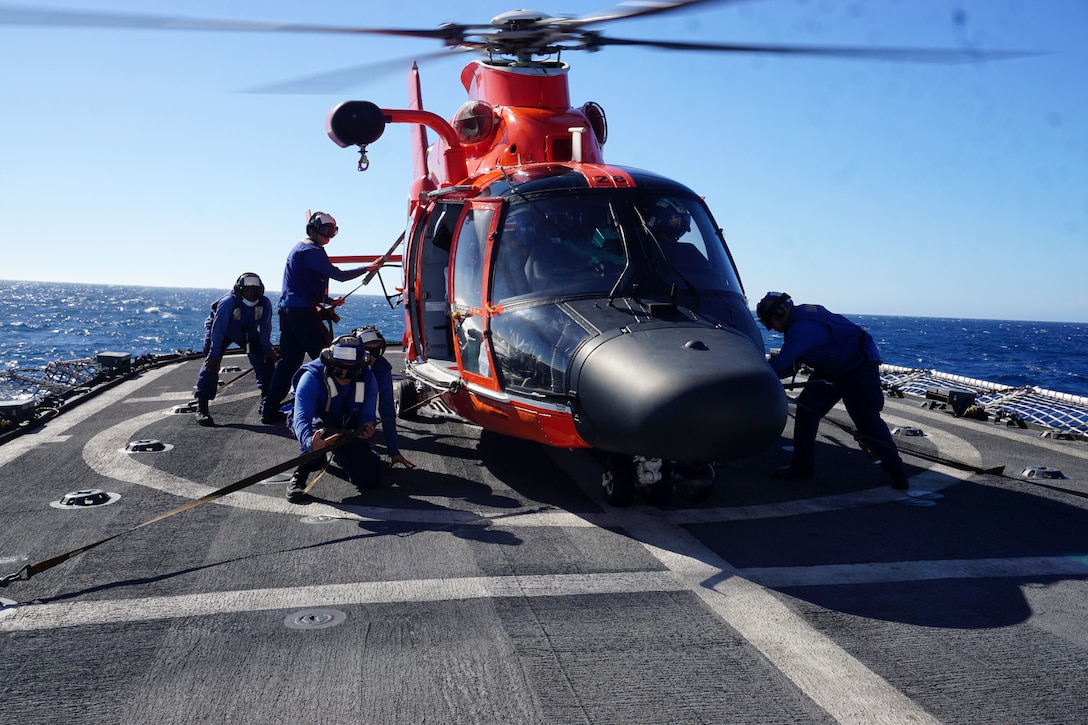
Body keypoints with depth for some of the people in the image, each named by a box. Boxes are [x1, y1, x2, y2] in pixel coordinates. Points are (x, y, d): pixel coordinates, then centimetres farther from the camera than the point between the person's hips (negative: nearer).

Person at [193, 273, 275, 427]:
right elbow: (218, 328, -32)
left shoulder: (265, 304, -25)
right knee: (211, 363, -21)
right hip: (219, 329, -4)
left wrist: (267, 349, -9)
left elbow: (265, 328, -11)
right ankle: (201, 409, -21)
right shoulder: (228, 302, -37)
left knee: (265, 360, -4)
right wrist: (214, 353, -30)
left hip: (248, 332, 5)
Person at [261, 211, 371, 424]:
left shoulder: (300, 249, 22)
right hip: (303, 311, -10)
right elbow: (339, 275, -16)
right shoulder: (310, 251, -11)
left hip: (288, 309, 10)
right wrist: (367, 269, -6)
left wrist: (329, 300, 17)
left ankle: (269, 408, 11)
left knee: (289, 360, 11)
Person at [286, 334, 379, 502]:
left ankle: (340, 456, 29)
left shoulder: (367, 378, -19)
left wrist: (367, 426, -42)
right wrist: (310, 443, -62)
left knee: (368, 480, -5)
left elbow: (367, 414, -17)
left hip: (347, 432, 4)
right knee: (320, 424, -42)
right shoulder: (311, 377, -31)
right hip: (317, 427, -4)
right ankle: (300, 475, -18)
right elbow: (302, 418, -41)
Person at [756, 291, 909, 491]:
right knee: (806, 407, -3)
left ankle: (896, 471, 11)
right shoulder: (800, 315, 1)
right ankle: (802, 465, 3)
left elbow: (780, 365, -32)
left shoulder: (801, 328, -31)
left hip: (860, 369, -10)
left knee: (868, 421, -8)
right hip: (830, 368, 10)